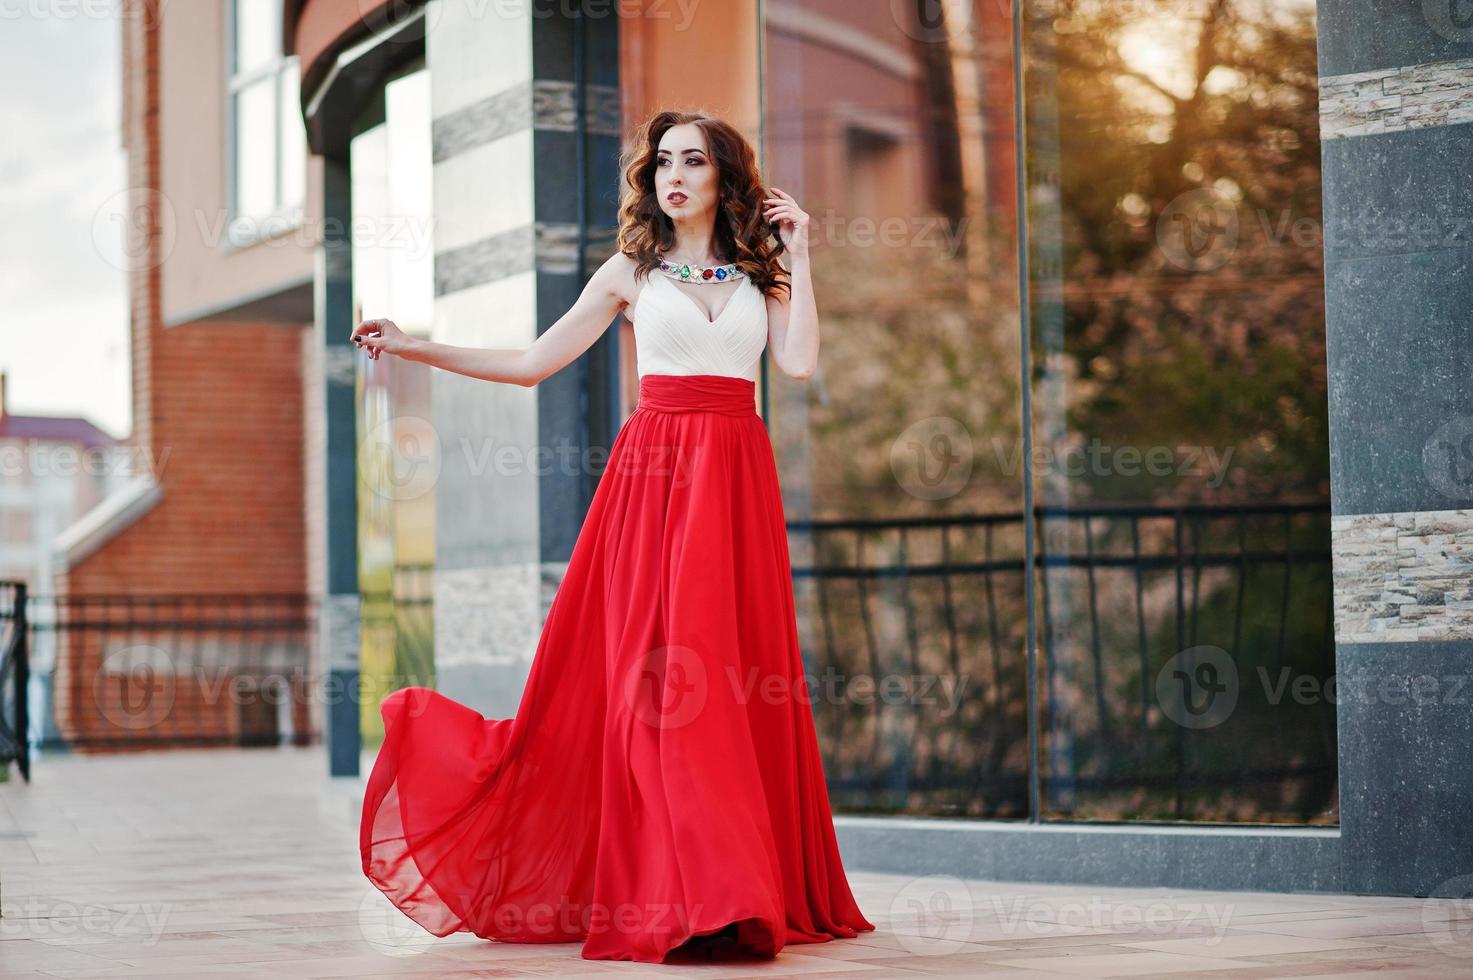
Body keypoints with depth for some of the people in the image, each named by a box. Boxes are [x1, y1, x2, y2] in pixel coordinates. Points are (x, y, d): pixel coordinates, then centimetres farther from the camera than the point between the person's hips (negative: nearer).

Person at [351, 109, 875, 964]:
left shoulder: (760, 274, 13)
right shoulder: (632, 273, 10)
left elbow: (801, 362, -4)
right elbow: (532, 364, 9)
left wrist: (798, 255, 1)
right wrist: (415, 349, 4)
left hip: (738, 477, 1)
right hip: (655, 474, -1)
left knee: (742, 677, -2)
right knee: (654, 677, -9)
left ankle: (758, 891, 4)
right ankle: (681, 900, -10)